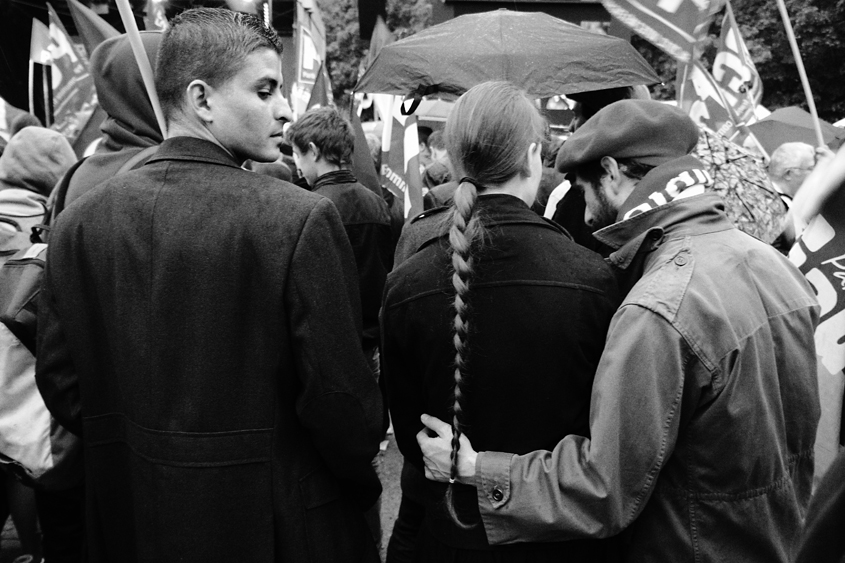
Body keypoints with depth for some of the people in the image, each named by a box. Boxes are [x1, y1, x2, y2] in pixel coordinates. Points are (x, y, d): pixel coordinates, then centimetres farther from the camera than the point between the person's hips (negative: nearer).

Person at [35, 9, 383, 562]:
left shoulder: (78, 221, -5)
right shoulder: (301, 219, -21)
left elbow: (60, 382, 1)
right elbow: (340, 392, -19)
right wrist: (363, 484, 0)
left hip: (129, 518, 4)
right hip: (273, 516, -4)